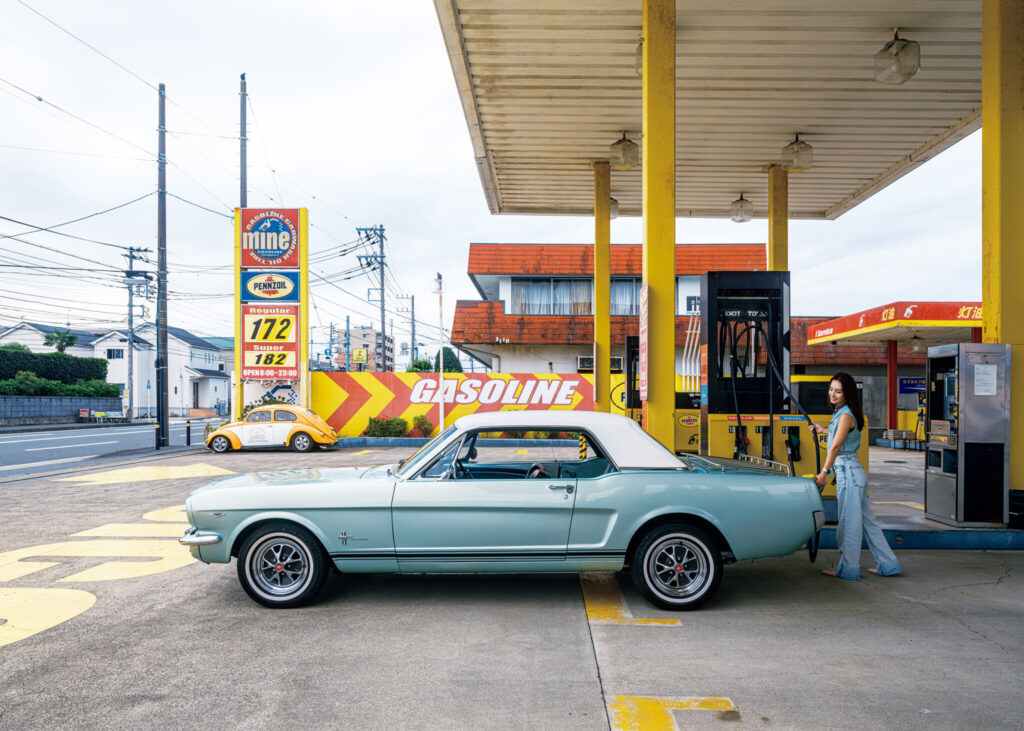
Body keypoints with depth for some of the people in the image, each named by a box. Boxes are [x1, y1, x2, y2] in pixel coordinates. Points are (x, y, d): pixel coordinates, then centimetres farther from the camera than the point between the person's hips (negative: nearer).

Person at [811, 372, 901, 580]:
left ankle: (847, 569, 6)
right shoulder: (840, 413, 13)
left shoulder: (846, 415, -14)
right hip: (850, 471, 10)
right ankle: (887, 564, 21)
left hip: (848, 471, -10)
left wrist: (824, 472, -19)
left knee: (849, 522, -2)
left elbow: (836, 446, -19)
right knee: (866, 519, 14)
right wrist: (823, 430, 38)